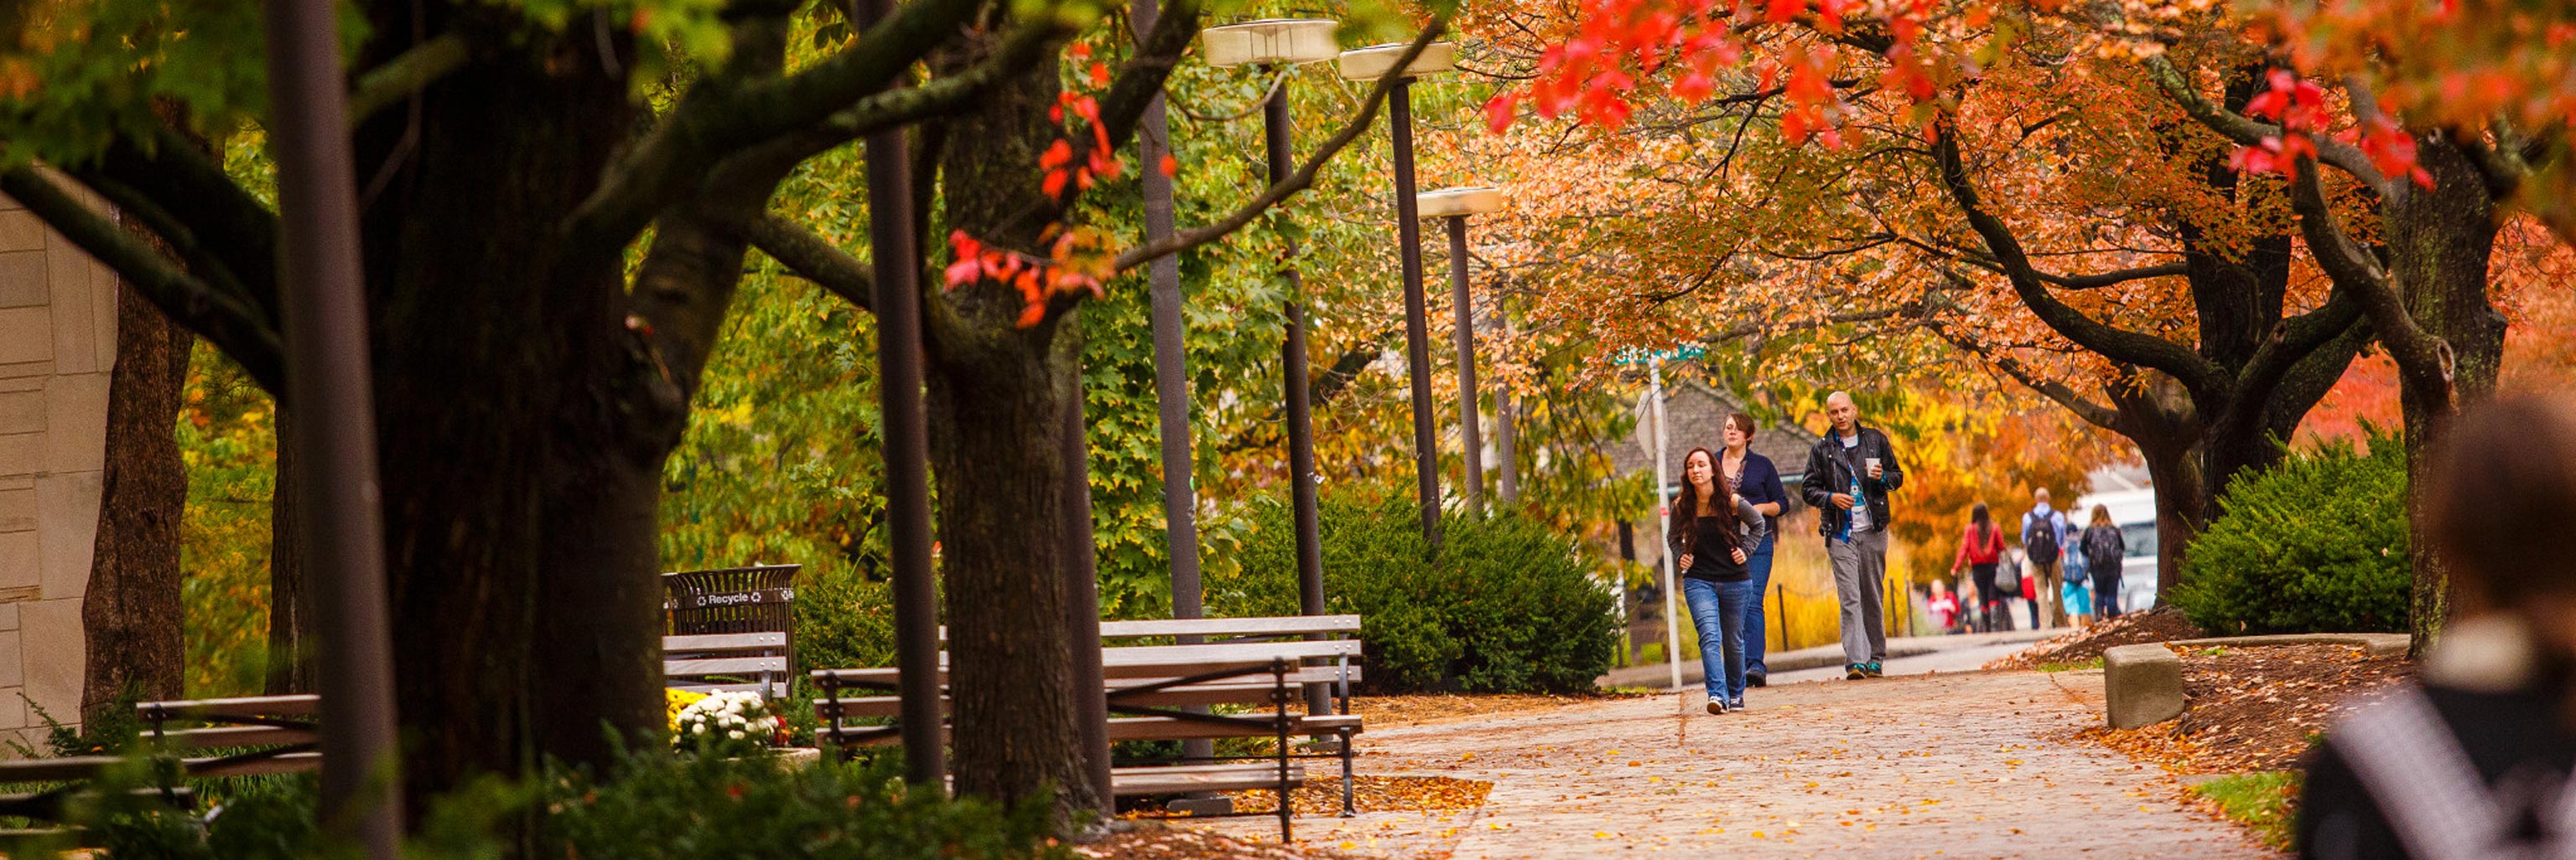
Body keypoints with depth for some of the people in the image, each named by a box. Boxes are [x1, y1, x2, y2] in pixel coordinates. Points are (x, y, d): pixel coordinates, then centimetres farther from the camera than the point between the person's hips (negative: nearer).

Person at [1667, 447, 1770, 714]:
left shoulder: (1732, 502, -9)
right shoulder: (1681, 507, -4)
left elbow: (1758, 524, 10)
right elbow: (1673, 537, 16)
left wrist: (1745, 550, -2)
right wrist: (1680, 556, -2)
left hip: (1735, 581, 0)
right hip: (1698, 581, 0)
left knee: (1733, 641, 11)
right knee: (1709, 636, -19)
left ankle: (1735, 693, 32)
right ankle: (1717, 694, -27)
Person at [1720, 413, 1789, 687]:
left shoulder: (1762, 465, 6)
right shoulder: (1712, 464, 11)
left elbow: (1781, 502, 8)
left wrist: (1760, 508, -11)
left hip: (1757, 543, -3)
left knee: (1752, 604, -15)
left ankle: (1755, 665, -21)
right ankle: (1740, 667, 9)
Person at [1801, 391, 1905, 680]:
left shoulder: (1876, 440, 9)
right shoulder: (1822, 449, 6)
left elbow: (1898, 477, 15)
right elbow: (1808, 489, 8)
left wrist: (1883, 477, -7)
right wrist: (1830, 498, -12)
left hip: (1873, 530, 1)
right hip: (1840, 533, -1)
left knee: (1873, 597, 6)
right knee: (1850, 599, -11)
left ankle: (1875, 658, 15)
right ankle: (1855, 661, -17)